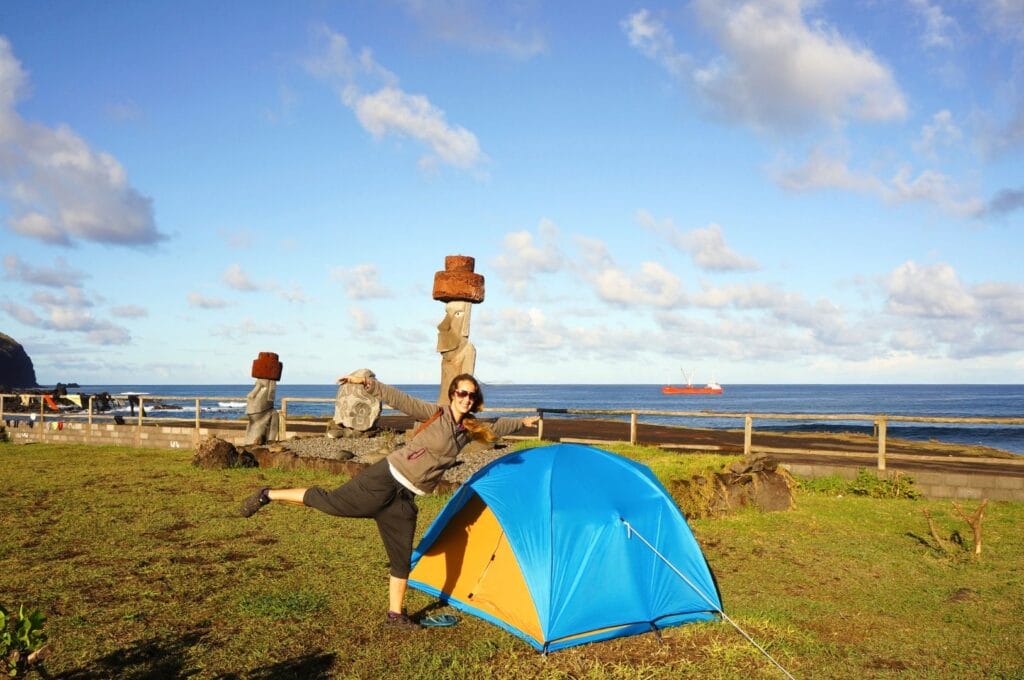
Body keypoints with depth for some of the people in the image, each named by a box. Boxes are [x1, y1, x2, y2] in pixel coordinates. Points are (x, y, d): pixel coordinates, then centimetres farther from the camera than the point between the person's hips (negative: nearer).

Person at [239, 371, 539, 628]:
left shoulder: (470, 429, 10)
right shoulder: (434, 414, -7)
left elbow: (495, 428, 29)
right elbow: (397, 398, -13)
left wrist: (522, 421, 38)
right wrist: (367, 382, -24)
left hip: (405, 499, 6)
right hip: (387, 477, -6)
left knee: (402, 558, 8)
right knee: (331, 502, -12)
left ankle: (396, 614, 21)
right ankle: (268, 495, 7)